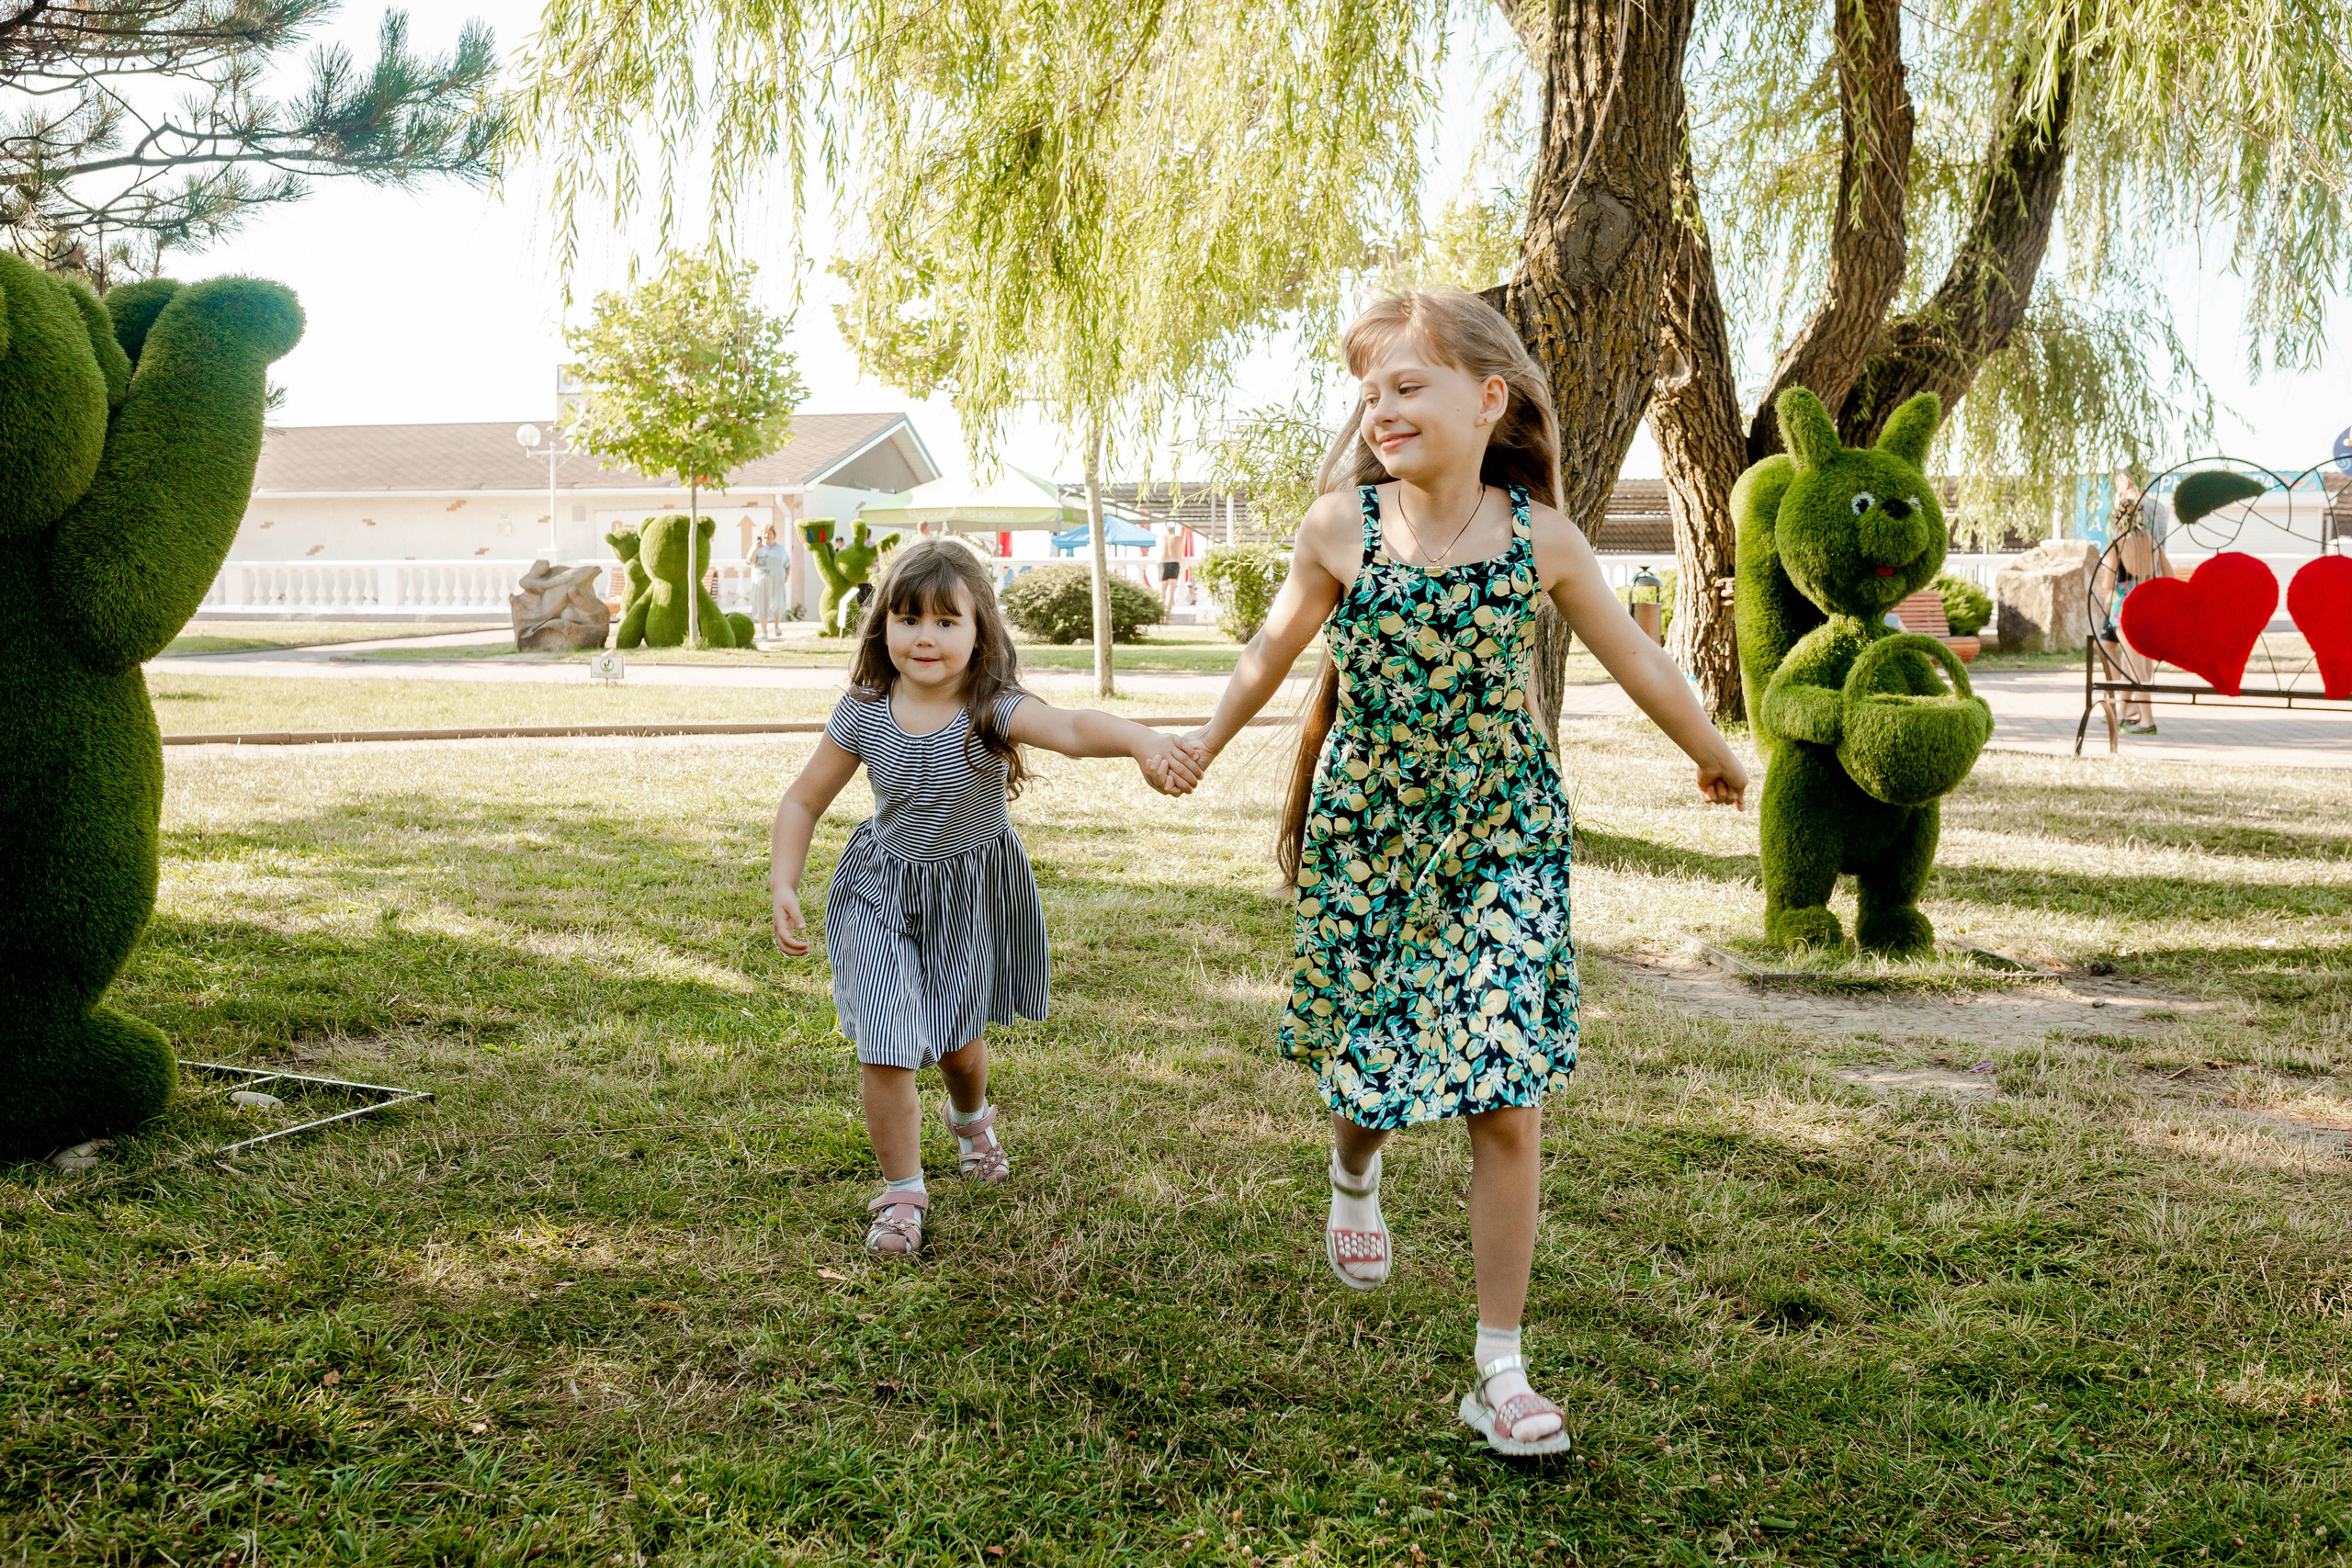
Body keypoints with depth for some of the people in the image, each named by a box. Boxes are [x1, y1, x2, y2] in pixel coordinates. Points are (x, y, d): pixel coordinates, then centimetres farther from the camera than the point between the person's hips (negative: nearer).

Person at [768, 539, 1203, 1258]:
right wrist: (783, 887, -14)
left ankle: (971, 1117, 56)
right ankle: (902, 1192, 14)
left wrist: (1142, 741, -65)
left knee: (958, 1034, 19)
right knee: (885, 1049, -8)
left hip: (972, 894, 0)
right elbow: (804, 801, -3)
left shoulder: (992, 709, -25)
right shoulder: (863, 714, -16)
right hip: (883, 893, 0)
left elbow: (1072, 727, -46)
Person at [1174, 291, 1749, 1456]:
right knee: (1369, 1069, 8)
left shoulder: (1540, 538, -8)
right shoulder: (1340, 526, -9)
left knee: (1508, 1107, -3)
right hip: (1365, 842, 0)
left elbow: (1634, 659, 6)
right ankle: (1354, 1174, 49)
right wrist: (1209, 741, 21)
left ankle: (1500, 1372, 10)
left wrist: (1713, 754, 19)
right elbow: (1277, 645, 9)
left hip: (1501, 845, 0)